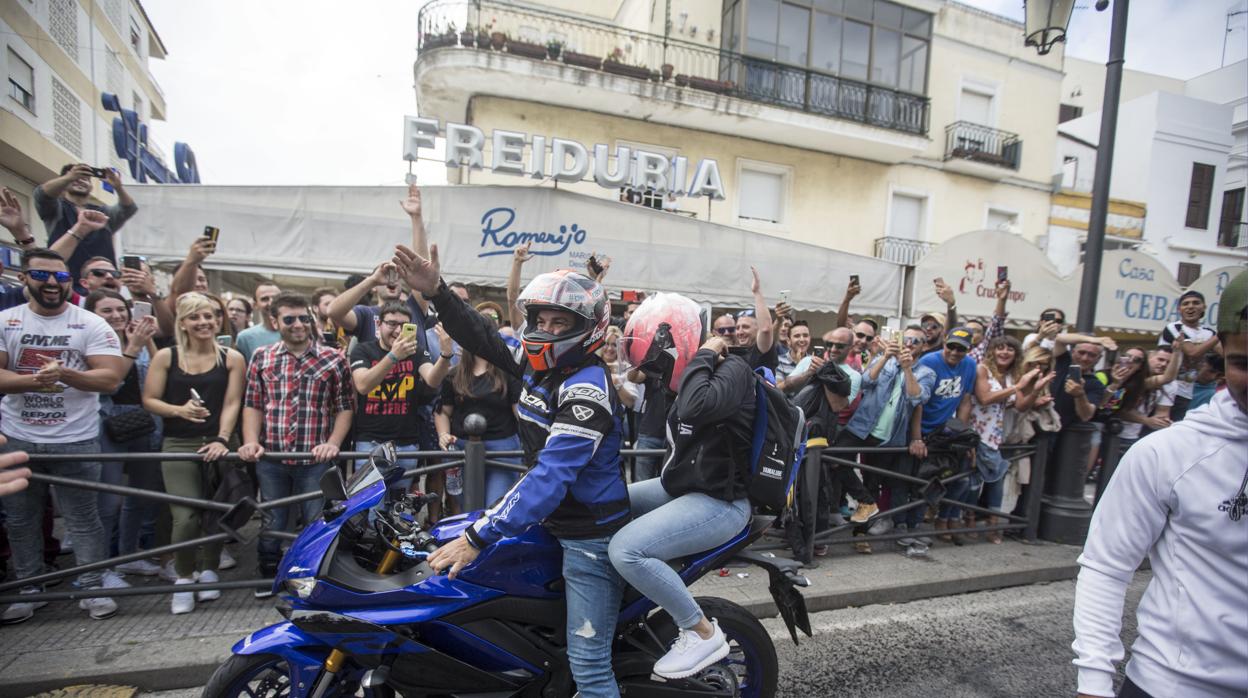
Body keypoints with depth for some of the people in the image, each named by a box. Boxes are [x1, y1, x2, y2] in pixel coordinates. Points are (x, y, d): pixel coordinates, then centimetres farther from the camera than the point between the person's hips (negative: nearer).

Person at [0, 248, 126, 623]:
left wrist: (65, 374, -26)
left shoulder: (92, 324, -3)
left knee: (83, 521, 4)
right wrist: (33, 380, -22)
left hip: (75, 441, -3)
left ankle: (93, 589, 15)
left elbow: (111, 378, -10)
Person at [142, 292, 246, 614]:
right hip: (179, 446, 0)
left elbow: (231, 403, -4)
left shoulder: (232, 358, 1)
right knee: (186, 517, -9)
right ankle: (184, 577, 14)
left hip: (218, 445, 1)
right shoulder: (166, 356, 3)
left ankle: (209, 571, 30)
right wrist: (178, 410, -16)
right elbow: (149, 400, 3)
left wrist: (221, 439, -14)